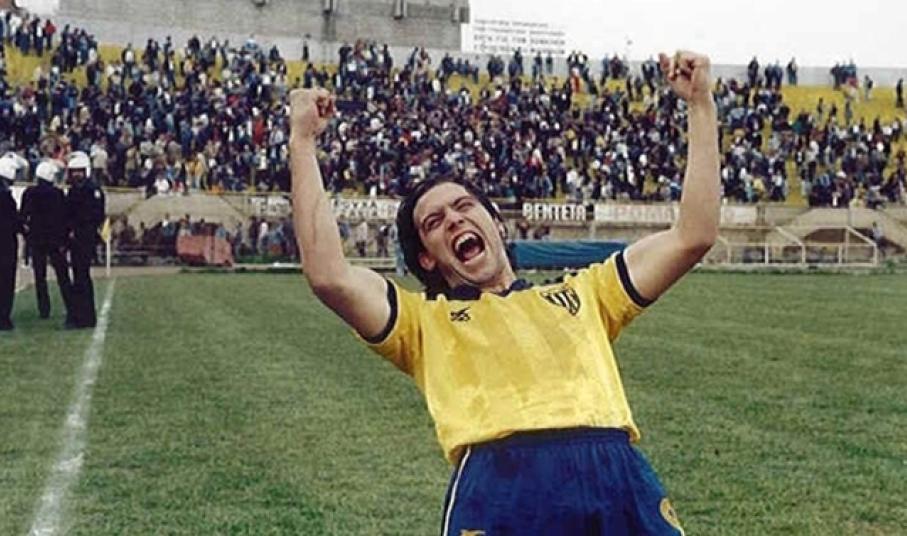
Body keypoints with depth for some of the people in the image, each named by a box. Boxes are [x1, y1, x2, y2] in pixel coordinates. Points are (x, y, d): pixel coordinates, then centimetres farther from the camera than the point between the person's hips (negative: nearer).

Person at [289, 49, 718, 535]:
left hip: (621, 478, 2)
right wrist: (302, 142, 9)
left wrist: (701, 106, 24)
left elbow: (693, 237, 25)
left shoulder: (582, 294, 28)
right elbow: (329, 276, 6)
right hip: (501, 482, -2)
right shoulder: (424, 318, 22)